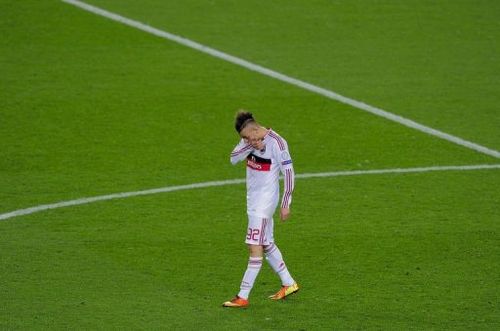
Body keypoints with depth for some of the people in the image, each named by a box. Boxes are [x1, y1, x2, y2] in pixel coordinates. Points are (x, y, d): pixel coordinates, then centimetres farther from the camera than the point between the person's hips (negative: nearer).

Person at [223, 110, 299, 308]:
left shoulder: (276, 143, -18)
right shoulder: (251, 139, 4)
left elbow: (289, 173, -14)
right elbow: (234, 158, -5)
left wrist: (285, 205, -13)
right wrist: (251, 145, -20)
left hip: (265, 200, -9)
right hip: (253, 199, 9)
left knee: (255, 247, -10)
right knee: (267, 244, 17)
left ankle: (243, 297, -11)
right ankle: (288, 284, 31)